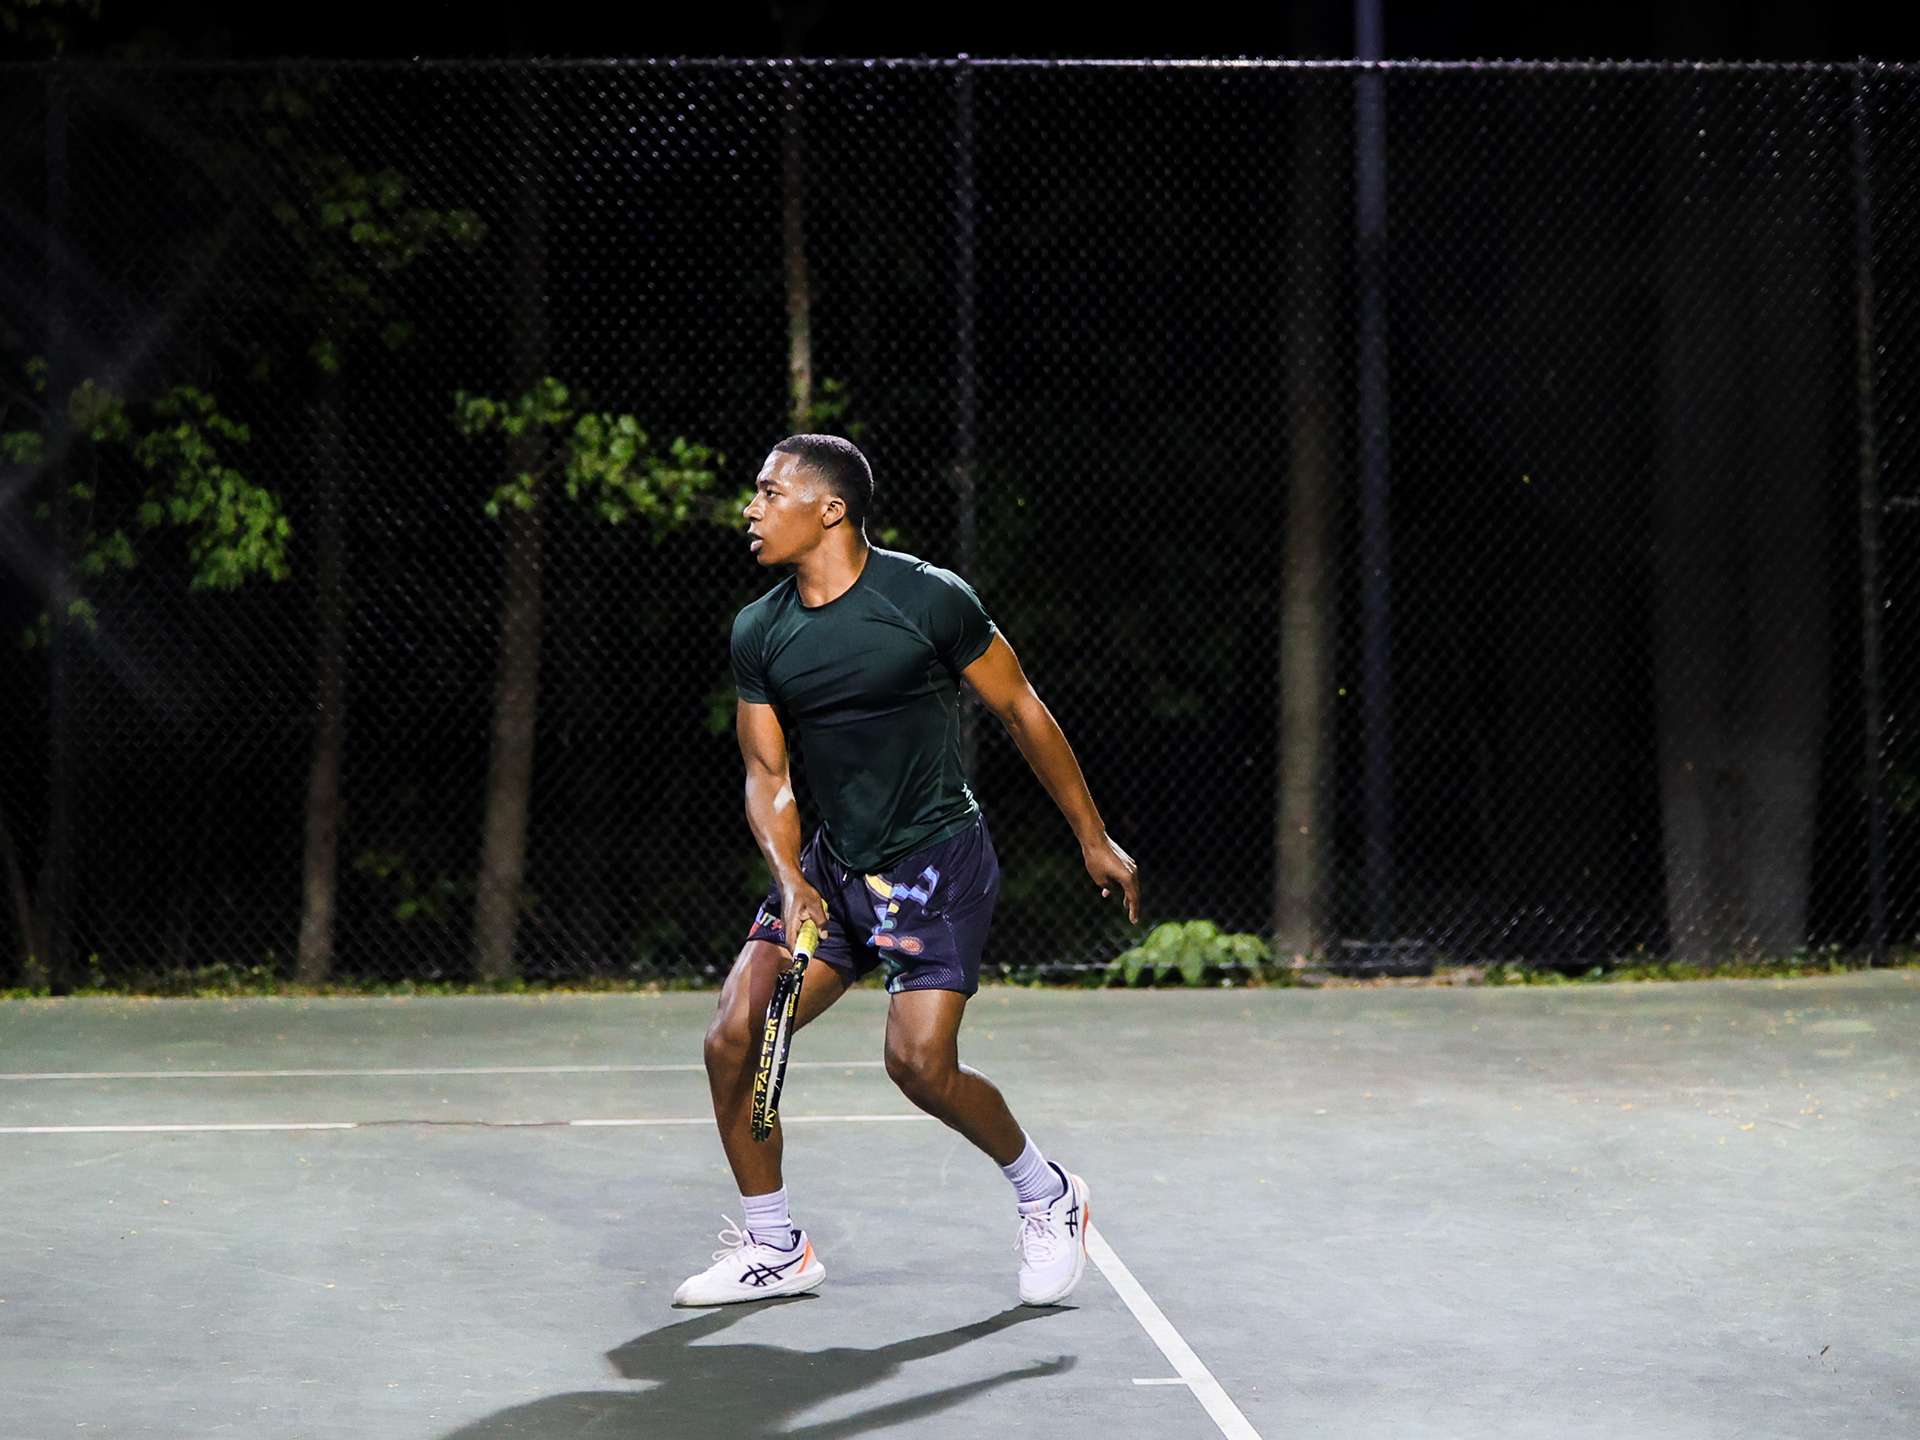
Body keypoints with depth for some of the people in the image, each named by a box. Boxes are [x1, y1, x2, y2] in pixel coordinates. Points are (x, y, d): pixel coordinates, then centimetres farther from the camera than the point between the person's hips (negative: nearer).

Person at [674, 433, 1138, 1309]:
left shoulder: (930, 598, -13)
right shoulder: (758, 634, 1)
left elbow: (1022, 712, -3)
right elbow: (767, 776, 1)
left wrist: (1093, 840, 1)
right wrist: (790, 881, -17)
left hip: (939, 859, -5)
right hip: (834, 867, 6)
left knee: (919, 1063, -18)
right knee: (732, 1042, -5)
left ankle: (1047, 1196, 10)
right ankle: (772, 1249, 13)